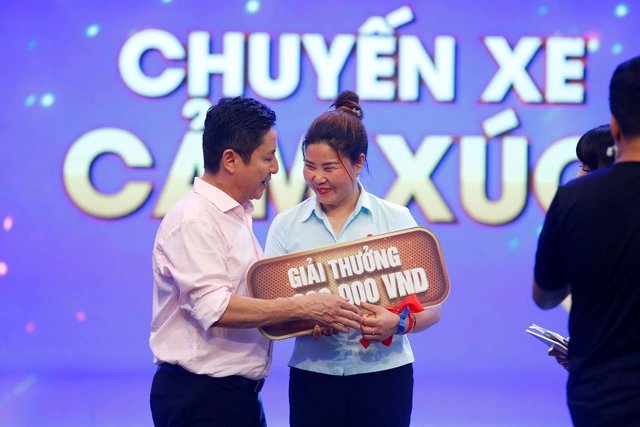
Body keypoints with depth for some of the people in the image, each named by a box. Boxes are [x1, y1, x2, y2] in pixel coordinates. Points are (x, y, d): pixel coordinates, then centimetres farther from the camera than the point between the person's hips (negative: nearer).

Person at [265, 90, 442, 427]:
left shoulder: (396, 220, 1)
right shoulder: (286, 226, 4)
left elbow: (430, 307, 0)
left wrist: (399, 322, -21)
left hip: (383, 374, -1)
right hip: (314, 377, 1)